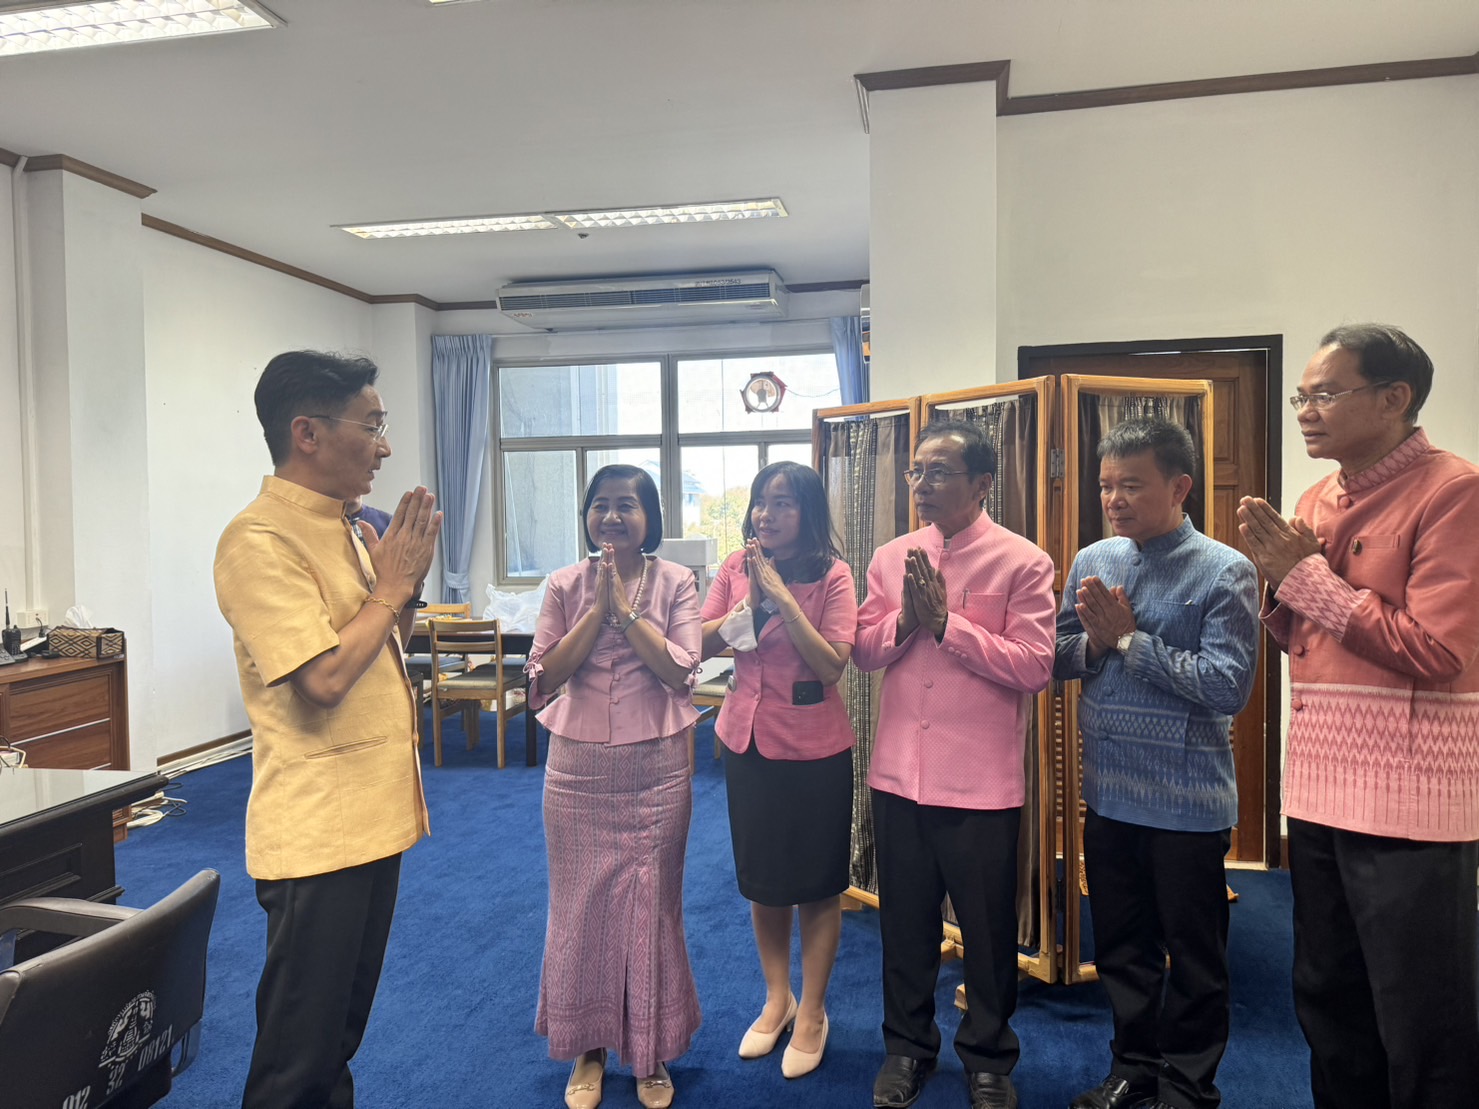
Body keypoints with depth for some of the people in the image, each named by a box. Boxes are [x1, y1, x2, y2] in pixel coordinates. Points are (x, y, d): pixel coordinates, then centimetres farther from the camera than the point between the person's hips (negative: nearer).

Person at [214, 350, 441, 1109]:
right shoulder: (260, 540, -18)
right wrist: (389, 587, -13)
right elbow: (325, 678, -26)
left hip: (373, 815, 9)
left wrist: (407, 581, 1)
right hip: (318, 832, -9)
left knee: (343, 1026, 22)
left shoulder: (339, 530, 10)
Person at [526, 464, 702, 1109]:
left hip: (656, 769, -1)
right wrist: (597, 608, -15)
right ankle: (588, 1050, 32)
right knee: (581, 905, 11)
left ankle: (651, 1053, 29)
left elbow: (680, 671, -14)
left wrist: (625, 608, -17)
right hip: (578, 769, 2)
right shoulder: (565, 585, 0)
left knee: (651, 905, 9)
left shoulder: (674, 583, -4)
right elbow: (545, 677, -8)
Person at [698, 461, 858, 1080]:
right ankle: (776, 999, 39)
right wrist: (747, 602, -17)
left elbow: (832, 665, -21)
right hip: (747, 740, 4)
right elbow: (699, 645, -2)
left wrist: (780, 593, -24)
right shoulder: (735, 568, -1)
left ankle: (812, 1012, 32)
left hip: (814, 749, -4)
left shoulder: (831, 575, -13)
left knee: (815, 885, 12)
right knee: (763, 880, 18)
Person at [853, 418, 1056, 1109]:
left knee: (988, 928, 13)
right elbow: (863, 651, 5)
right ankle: (907, 1044, 39)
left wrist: (945, 620, -18)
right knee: (904, 920, 18)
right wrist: (904, 619, -14)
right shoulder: (891, 558, 5)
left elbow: (1034, 667, -16)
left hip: (981, 782, -4)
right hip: (898, 772, 4)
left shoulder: (1022, 563, -9)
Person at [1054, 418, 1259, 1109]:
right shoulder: (1091, 562, 3)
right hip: (1107, 793, 5)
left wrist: (1129, 638, -18)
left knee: (1194, 957, 13)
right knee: (1120, 947, 19)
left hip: (1188, 800, -5)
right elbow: (1056, 661, 6)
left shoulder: (1225, 573, -12)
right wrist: (1095, 641, -14)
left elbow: (1229, 686, -20)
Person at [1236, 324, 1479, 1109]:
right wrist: (1278, 579, -3)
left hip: (1408, 796, -7)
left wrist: (1307, 574, -15)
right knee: (1326, 1001, 20)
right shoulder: (1317, 500, 11)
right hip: (1318, 787, 8)